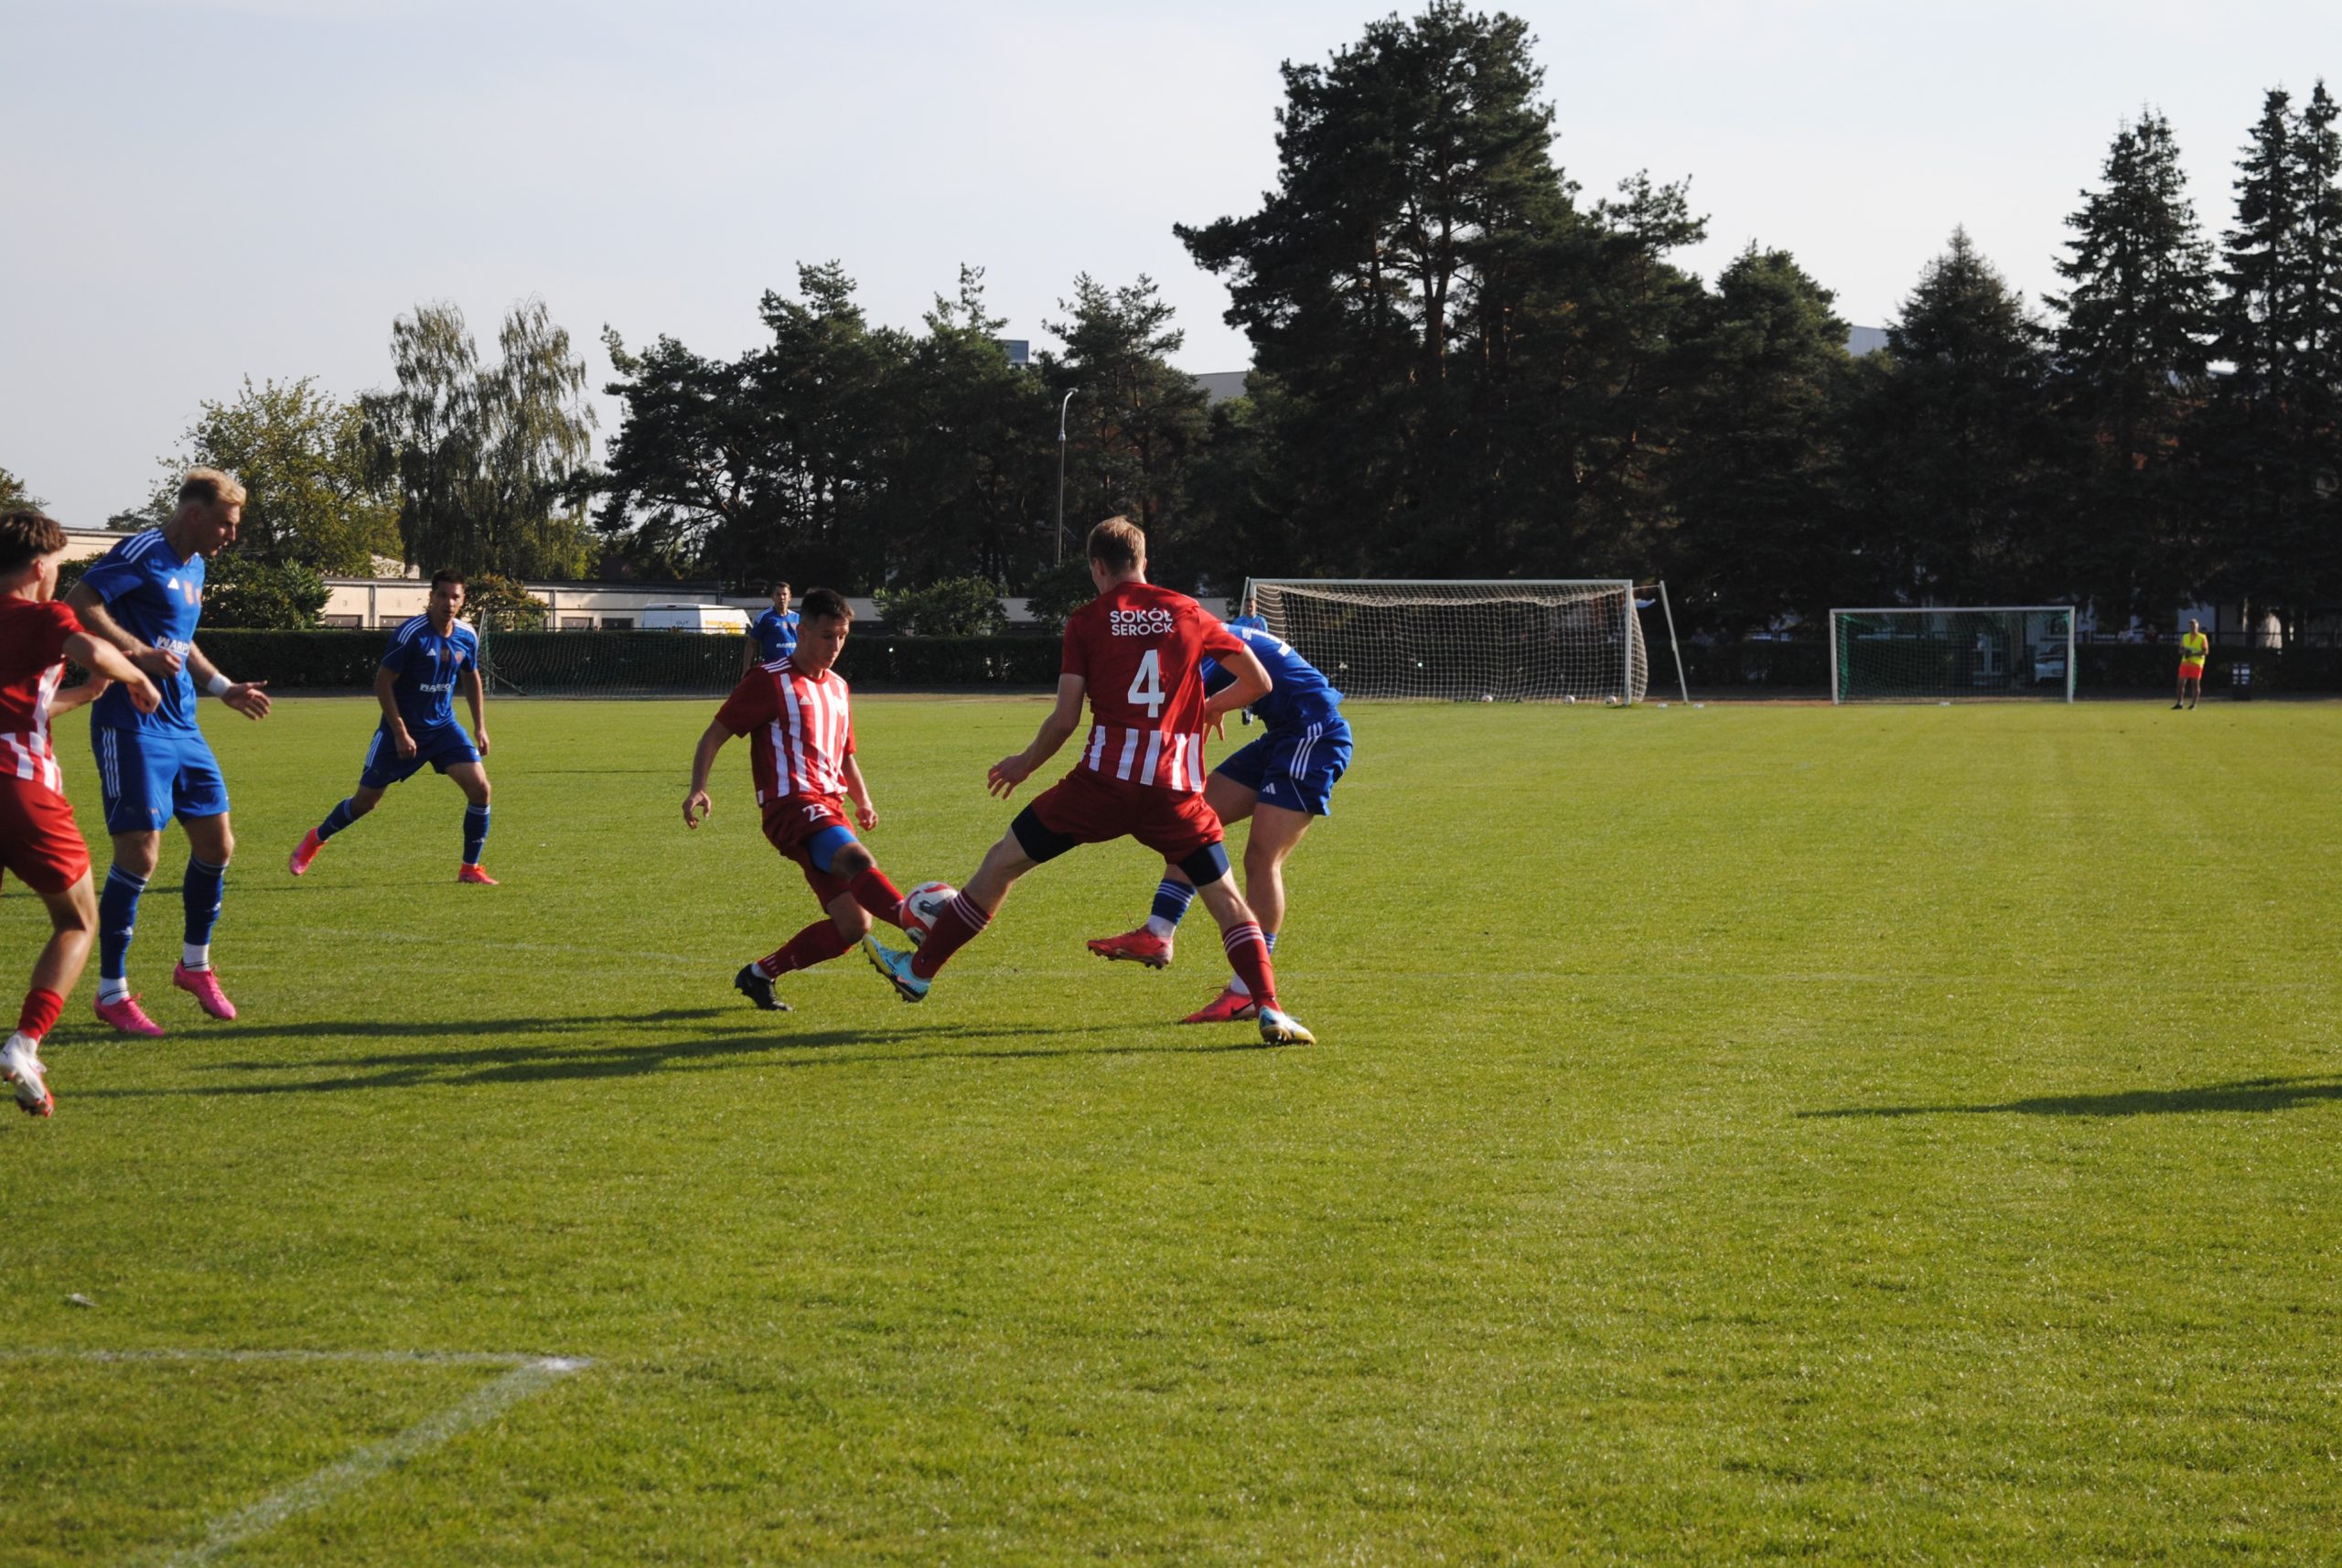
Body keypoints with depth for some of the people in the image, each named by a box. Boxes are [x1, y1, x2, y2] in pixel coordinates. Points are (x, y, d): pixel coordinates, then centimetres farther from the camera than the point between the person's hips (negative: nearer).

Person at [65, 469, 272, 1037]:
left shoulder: (194, 566, 15)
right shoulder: (144, 553, -13)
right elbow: (77, 605, -22)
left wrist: (224, 688, 23)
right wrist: (140, 653, -28)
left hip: (181, 727, 9)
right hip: (132, 727, -9)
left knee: (216, 842, 10)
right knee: (139, 854, -10)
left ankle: (194, 965, 28)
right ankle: (112, 992, 0)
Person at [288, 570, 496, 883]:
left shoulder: (467, 637, -2)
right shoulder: (411, 633, -20)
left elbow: (471, 679, 17)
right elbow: (382, 683, -16)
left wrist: (480, 727, 10)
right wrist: (400, 733, -18)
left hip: (443, 727, 4)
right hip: (403, 729, -4)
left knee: (479, 787, -13)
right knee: (365, 801, 4)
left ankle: (470, 868, 0)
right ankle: (315, 840, 32)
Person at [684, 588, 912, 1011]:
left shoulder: (837, 687, 21)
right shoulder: (769, 680, -2)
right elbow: (715, 734, -2)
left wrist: (862, 800, 17)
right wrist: (698, 788, -17)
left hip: (829, 809, 8)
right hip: (792, 805, -8)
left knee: (853, 924, 0)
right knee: (858, 860, -34)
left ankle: (758, 975, 14)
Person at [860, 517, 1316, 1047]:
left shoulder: (1088, 620, 3)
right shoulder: (1187, 613, 8)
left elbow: (1065, 718, -1)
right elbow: (1258, 682, 12)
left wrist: (1025, 764, 16)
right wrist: (1205, 708, 29)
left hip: (1103, 779, -2)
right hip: (1176, 790, 2)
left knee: (1002, 862, 12)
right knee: (1225, 898, 11)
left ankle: (918, 971, 19)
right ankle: (1270, 1011, -5)